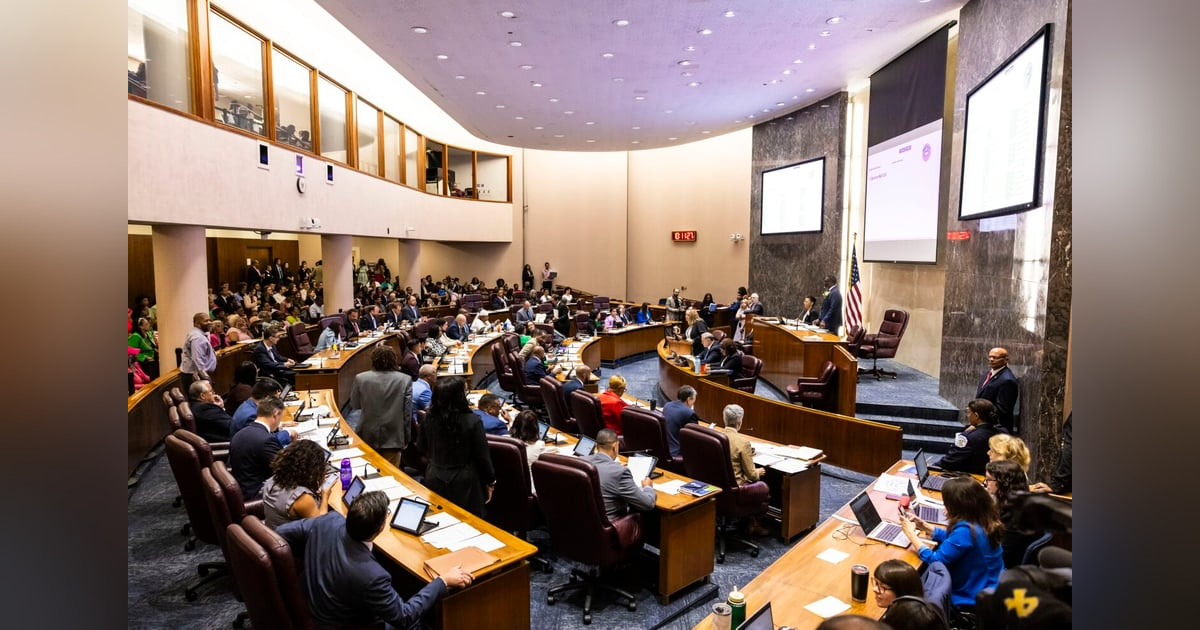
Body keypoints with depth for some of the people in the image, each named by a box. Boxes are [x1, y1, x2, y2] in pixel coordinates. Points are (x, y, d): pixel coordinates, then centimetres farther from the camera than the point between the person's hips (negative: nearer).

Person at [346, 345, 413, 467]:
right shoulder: (405, 380, -13)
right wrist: (406, 439, 2)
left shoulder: (360, 378, -11)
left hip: (367, 438, 1)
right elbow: (407, 413, -8)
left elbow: (354, 405, 4)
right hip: (392, 439, -1)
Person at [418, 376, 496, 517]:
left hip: (435, 480, 4)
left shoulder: (428, 419, -9)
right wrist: (490, 482, 1)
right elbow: (482, 456, -13)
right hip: (464, 482, -4)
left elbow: (422, 448, 8)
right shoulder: (472, 421, -21)